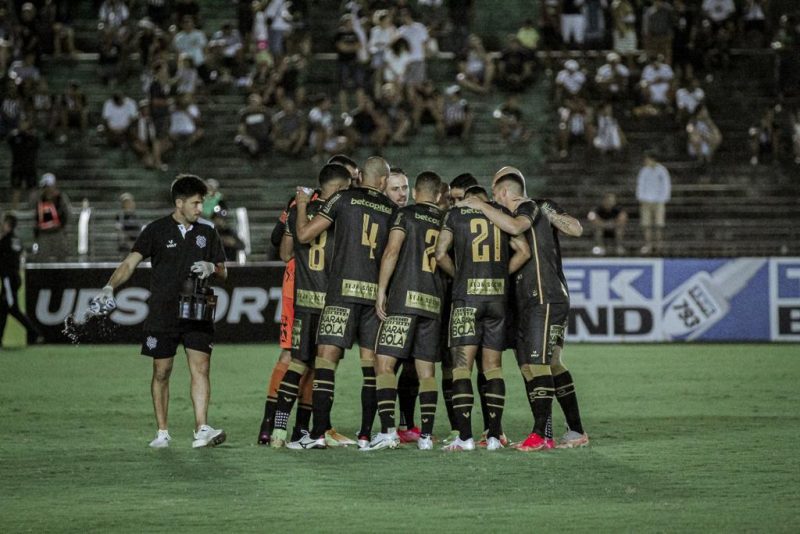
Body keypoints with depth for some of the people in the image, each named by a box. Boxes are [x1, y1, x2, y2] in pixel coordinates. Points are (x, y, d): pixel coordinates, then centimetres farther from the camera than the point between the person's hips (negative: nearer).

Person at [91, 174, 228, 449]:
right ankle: (162, 432, 14)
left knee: (200, 366, -12)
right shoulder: (157, 230, 0)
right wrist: (110, 287, -23)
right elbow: (130, 262, -7)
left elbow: (223, 273, 15)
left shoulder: (207, 231, 9)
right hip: (163, 313, -1)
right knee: (161, 372, 4)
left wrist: (211, 268, -9)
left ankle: (202, 430, -18)